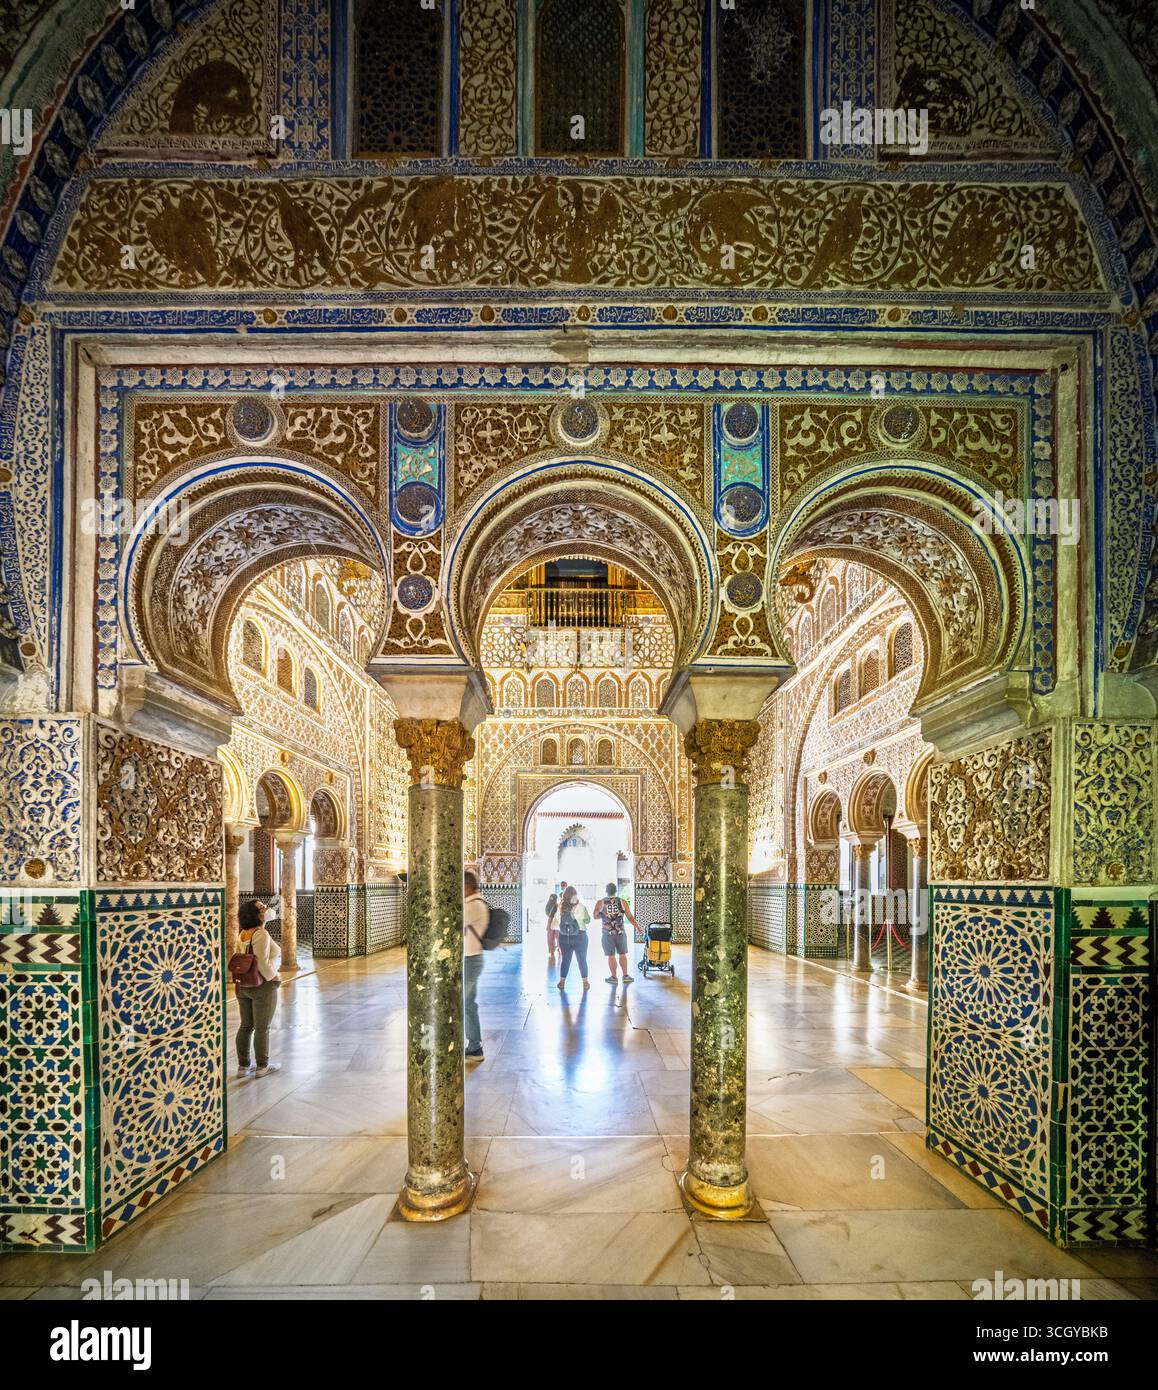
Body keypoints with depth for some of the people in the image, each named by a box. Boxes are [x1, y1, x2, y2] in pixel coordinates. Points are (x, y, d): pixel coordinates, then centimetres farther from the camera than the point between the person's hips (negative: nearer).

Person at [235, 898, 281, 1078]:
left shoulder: (243, 932, 6)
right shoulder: (261, 934, -20)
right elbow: (263, 963, -23)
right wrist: (274, 977, -12)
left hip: (243, 986, 8)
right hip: (262, 987, -8)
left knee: (246, 1026, 14)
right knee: (262, 1028, 2)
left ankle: (243, 1065, 21)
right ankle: (262, 1066, 11)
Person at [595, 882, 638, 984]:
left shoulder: (600, 903, -3)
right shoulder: (622, 902, 0)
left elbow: (595, 916, 6)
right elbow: (630, 917, 3)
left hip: (607, 933, -1)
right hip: (621, 932, 1)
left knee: (611, 956, 6)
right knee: (622, 954, 13)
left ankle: (613, 977, 12)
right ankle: (625, 976, 17)